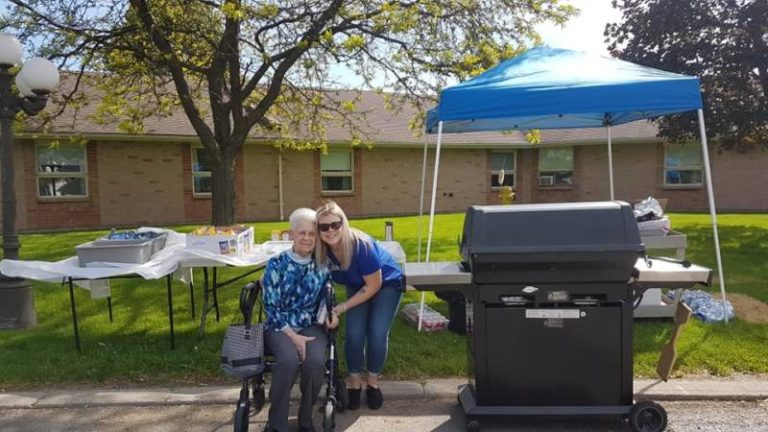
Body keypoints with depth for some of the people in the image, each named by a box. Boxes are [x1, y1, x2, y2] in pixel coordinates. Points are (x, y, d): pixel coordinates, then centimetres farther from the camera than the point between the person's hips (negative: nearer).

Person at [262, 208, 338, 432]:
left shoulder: (322, 266, 3)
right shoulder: (276, 264, -5)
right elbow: (271, 306, -8)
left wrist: (330, 314, -8)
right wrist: (293, 335, -17)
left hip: (311, 326, 2)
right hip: (280, 326, -2)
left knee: (315, 361, -30)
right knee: (289, 360, -33)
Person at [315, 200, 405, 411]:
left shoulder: (362, 245, -36)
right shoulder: (321, 250, -23)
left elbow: (374, 286, -26)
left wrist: (344, 306, -25)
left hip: (387, 284, -3)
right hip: (357, 286, 4)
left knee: (377, 334, -14)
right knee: (354, 334, -12)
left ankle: (373, 382, 10)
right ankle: (355, 382, 11)